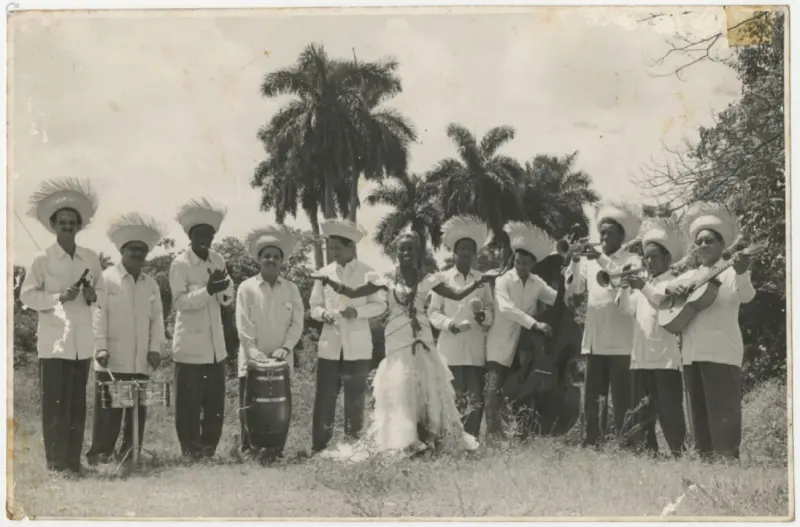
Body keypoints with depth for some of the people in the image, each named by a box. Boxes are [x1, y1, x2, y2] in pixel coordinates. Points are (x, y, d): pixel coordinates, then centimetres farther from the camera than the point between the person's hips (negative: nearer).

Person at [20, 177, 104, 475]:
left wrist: (93, 295, -4)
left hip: (82, 342, 4)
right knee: (54, 403, -6)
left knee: (77, 403, 7)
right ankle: (56, 464, -3)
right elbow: (27, 295, -2)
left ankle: (73, 462, 12)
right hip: (53, 341, -4)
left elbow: (102, 292, 19)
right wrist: (59, 297, -15)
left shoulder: (91, 259, 10)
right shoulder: (42, 259, -1)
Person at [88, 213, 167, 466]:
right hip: (112, 361, -5)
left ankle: (130, 453, 9)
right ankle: (100, 454, -3)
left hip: (141, 362, 5)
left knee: (138, 411, 4)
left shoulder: (151, 284, 17)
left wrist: (156, 347, 1)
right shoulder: (107, 279, 2)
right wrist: (100, 347, -15)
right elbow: (98, 314, -5)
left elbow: (157, 318, 14)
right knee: (108, 411, -6)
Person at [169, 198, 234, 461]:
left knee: (215, 403, 8)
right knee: (189, 404, -2)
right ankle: (191, 452, 5)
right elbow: (180, 300, -16)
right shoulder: (180, 264, -7)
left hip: (216, 346, 6)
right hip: (190, 347, -6)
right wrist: (207, 290, -26)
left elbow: (228, 299, 11)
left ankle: (209, 450, 17)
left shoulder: (218, 261, 10)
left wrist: (222, 288, -10)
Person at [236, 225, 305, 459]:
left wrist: (286, 347, -11)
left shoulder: (291, 289, 8)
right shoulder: (247, 288, 1)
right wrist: (253, 352, -15)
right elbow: (244, 325, -5)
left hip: (281, 361, 2)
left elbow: (297, 322, 3)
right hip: (253, 361, -2)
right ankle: (248, 450, 6)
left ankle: (275, 451, 8)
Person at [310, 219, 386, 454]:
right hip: (329, 346, 2)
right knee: (324, 400, 0)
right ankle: (319, 449, 6)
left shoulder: (367, 272, -2)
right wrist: (323, 313, -13)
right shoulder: (325, 273, 6)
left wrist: (358, 311, -18)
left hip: (357, 348, -2)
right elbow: (314, 306, 10)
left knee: (355, 402, 5)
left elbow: (380, 305, 0)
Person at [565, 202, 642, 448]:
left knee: (621, 400, -6)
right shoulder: (591, 262, 15)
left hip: (620, 343, -5)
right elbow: (573, 288, 7)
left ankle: (623, 446, -4)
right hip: (594, 342, 5)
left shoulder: (631, 260, 2)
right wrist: (575, 260, -7)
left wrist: (601, 258, -21)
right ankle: (591, 444, 13)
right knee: (591, 401, 7)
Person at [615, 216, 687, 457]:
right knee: (642, 411, 7)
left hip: (665, 357, -7)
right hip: (641, 357, 7)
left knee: (669, 411, -9)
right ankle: (647, 451, 11)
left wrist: (643, 287, -26)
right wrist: (624, 288, -9)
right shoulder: (642, 285, 21)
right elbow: (629, 309, 8)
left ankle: (678, 453, -8)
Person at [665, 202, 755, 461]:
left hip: (721, 352, -7)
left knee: (723, 415, -11)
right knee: (699, 415, 10)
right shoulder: (690, 276, 19)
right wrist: (669, 288, -3)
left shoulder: (731, 273, 0)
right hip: (692, 353, 7)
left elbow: (746, 296, -20)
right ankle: (705, 459, 15)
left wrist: (742, 273, -42)